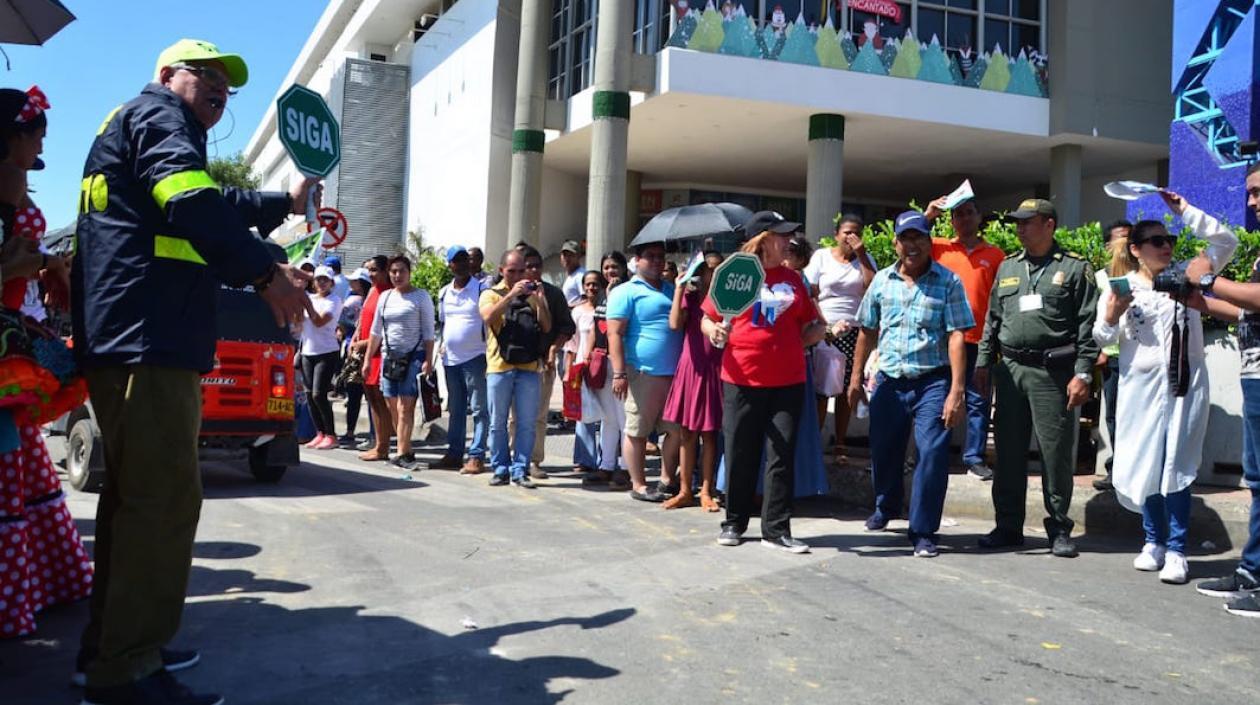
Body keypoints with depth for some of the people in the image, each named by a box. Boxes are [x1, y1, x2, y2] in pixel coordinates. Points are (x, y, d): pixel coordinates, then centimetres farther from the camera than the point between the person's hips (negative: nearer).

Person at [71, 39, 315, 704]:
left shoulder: (131, 124, 30)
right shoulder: (157, 114, -2)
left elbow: (209, 209, 41)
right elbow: (192, 202, -22)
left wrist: (284, 203, 47)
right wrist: (266, 272, -22)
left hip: (129, 337, 11)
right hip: (147, 336, -11)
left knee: (134, 495, 16)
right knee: (166, 498, -13)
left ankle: (109, 645, 25)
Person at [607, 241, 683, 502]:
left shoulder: (672, 289, 19)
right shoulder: (626, 292, -2)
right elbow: (615, 334, -9)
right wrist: (619, 373, -15)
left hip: (675, 373, 7)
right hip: (644, 373, -6)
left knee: (677, 429, 8)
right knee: (637, 431, 2)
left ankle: (667, 479, 21)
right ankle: (639, 485, 11)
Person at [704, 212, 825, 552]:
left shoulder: (793, 279, 10)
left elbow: (808, 325, 20)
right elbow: (707, 319, 3)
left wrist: (818, 331, 0)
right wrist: (714, 331, -16)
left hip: (788, 381, 3)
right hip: (742, 380, -2)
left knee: (782, 456, 2)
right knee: (740, 454, 7)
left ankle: (776, 529, 10)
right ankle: (734, 522, 22)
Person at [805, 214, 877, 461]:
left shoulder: (865, 259, 12)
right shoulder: (821, 256, 7)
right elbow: (810, 295, 1)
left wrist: (861, 255, -6)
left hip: (854, 332, 2)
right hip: (825, 332, -2)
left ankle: (840, 445, 10)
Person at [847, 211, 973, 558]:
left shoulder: (948, 282, -4)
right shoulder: (882, 280, 7)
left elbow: (956, 337, -9)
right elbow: (867, 332, 14)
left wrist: (956, 391, -15)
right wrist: (856, 379, 13)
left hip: (932, 382, -3)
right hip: (889, 381, 4)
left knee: (933, 455, -9)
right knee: (883, 451, 15)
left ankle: (923, 532, 5)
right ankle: (886, 507, 43)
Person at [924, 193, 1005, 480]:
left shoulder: (994, 254, 6)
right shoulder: (939, 247, 6)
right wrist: (928, 214, -9)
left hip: (979, 339, 0)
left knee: (978, 400, 4)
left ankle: (974, 458, 11)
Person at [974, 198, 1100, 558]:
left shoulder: (1074, 268, 1)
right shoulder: (1007, 267, 16)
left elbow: (1088, 325, -4)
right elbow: (992, 319, 19)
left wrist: (1083, 373, -10)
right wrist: (984, 361, 12)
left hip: (1053, 372, -4)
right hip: (1010, 369, 5)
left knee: (1057, 451, -1)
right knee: (1009, 450, 8)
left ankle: (1059, 529, 12)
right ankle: (1008, 525, 17)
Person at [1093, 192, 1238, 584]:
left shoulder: (1184, 276, 8)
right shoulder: (1119, 287, 2)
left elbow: (1226, 241, 5)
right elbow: (1103, 338, 3)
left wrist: (1185, 211, 1)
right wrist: (1111, 316, -18)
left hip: (1185, 385, 0)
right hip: (1141, 386, 0)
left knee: (1177, 466, -3)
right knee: (1145, 465, 6)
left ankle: (1176, 551, 1)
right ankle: (1154, 542, 21)